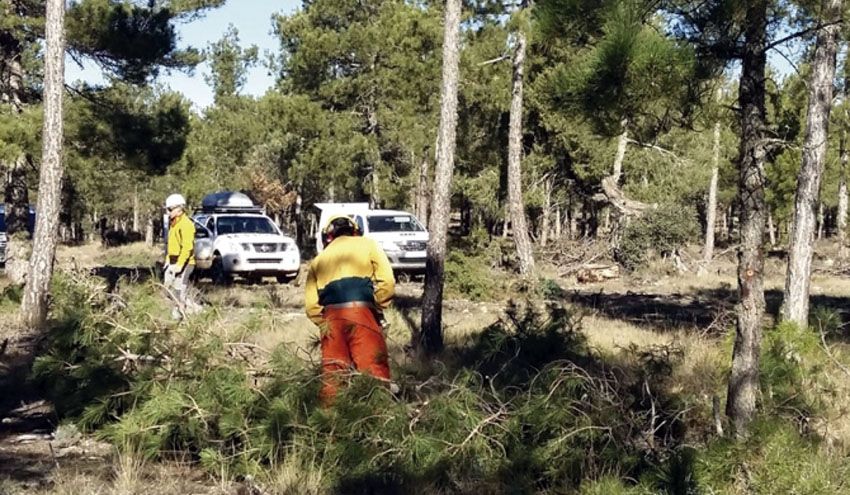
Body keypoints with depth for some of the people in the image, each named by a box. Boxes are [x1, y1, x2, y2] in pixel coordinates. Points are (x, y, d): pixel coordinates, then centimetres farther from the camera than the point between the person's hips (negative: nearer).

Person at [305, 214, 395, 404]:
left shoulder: (319, 259, 23)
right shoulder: (367, 245, 16)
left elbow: (311, 305, 13)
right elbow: (387, 282, 2)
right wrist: (378, 309, 12)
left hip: (331, 317, 3)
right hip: (362, 313, -3)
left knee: (332, 374, 8)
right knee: (375, 371, -5)